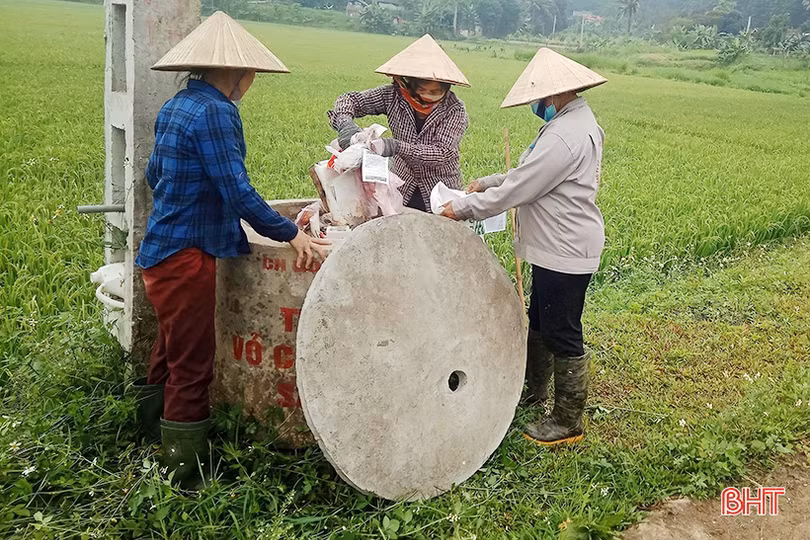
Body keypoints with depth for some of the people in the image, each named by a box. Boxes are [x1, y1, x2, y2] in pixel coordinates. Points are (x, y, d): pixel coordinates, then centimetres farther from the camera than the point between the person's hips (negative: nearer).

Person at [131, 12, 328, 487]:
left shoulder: (176, 107, 12)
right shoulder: (214, 112, -17)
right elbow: (237, 190, -22)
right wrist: (290, 234, -17)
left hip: (165, 248, 10)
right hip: (187, 255, -10)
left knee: (172, 354, 22)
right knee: (192, 364, 0)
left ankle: (155, 437, 39)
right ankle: (187, 473, 11)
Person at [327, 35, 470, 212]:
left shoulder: (455, 110, -17)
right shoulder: (395, 95, -9)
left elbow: (443, 153, -26)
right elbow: (350, 99, -3)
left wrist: (395, 147, -37)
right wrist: (345, 123, -27)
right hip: (402, 191, 2)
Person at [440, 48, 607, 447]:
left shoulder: (564, 136, -26)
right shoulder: (576, 121, 9)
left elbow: (517, 190, -23)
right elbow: (529, 174, 17)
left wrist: (464, 209, -13)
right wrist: (487, 183, 9)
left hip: (565, 252, -11)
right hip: (557, 248, 11)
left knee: (562, 334, 1)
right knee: (540, 321, 24)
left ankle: (568, 422, 16)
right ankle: (534, 388, 43)